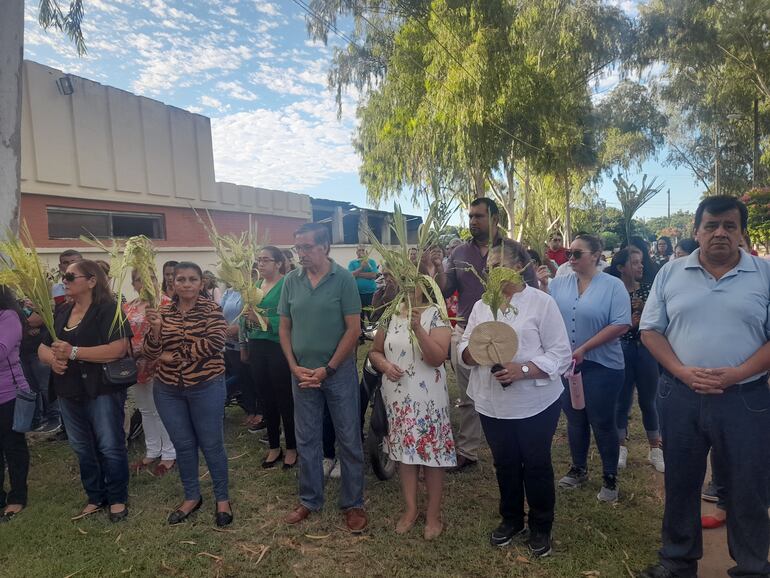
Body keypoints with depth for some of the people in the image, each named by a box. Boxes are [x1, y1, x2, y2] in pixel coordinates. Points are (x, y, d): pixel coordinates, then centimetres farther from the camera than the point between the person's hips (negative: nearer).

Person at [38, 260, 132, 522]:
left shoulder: (109, 309, -13)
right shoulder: (62, 312, 10)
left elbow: (119, 349, -24)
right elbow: (42, 348, 13)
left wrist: (73, 352, -24)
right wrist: (52, 359, -11)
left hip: (102, 390, -7)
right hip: (69, 392, 8)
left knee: (110, 447, 2)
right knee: (82, 449, 17)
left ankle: (118, 498, 20)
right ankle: (95, 497, 33)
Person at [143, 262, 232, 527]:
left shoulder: (211, 310, -8)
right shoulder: (163, 312, 3)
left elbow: (214, 343, -21)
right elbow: (150, 353, -1)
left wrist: (175, 356, -16)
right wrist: (155, 329, -21)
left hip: (206, 388, -4)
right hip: (168, 390, 4)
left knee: (211, 444, 6)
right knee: (183, 445, 15)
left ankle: (222, 499, 24)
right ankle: (191, 497, 33)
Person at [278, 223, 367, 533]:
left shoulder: (343, 279, -10)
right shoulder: (291, 280, 1)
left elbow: (353, 329, -11)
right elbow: (284, 327, 6)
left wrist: (327, 369, -13)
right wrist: (295, 367, -4)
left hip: (339, 371, -3)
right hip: (302, 373, 4)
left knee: (349, 440, 7)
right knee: (306, 440, 14)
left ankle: (353, 504, 24)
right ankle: (309, 500, 32)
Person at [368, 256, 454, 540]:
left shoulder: (435, 315, -8)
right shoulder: (389, 315, 4)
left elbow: (438, 358, -17)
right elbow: (375, 351, 12)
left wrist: (418, 329, -30)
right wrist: (384, 365, -10)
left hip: (428, 399, -4)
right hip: (397, 397, 4)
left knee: (432, 453, 5)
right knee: (404, 451, 14)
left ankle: (433, 514, 23)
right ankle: (410, 509, 32)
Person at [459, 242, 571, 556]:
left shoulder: (541, 302, -8)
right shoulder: (481, 306, 7)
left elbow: (561, 354, -11)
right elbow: (464, 350, 6)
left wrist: (523, 370, -24)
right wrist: (474, 351, -17)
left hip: (535, 403, -4)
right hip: (492, 403, 4)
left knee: (536, 465, 11)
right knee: (505, 464, 18)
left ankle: (541, 526, 32)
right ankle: (511, 519, 39)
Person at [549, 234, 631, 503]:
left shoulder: (613, 286, -8)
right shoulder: (558, 284, 3)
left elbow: (621, 324, -16)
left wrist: (583, 349, -18)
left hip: (602, 366, -4)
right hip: (565, 365, 4)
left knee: (602, 423, 6)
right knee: (575, 419, 16)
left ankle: (610, 478, 25)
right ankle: (578, 469, 35)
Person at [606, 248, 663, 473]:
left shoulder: (647, 288, 1)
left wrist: (643, 308, -16)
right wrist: (628, 324, -18)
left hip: (646, 349, 2)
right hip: (621, 350, -1)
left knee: (648, 401, 10)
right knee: (622, 401, 8)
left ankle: (655, 450, 25)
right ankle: (621, 448, 23)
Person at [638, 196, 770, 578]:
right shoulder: (670, 273, 3)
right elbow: (650, 329, 2)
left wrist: (737, 374, -17)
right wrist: (682, 371, -11)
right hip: (680, 395, 1)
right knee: (680, 482, 15)